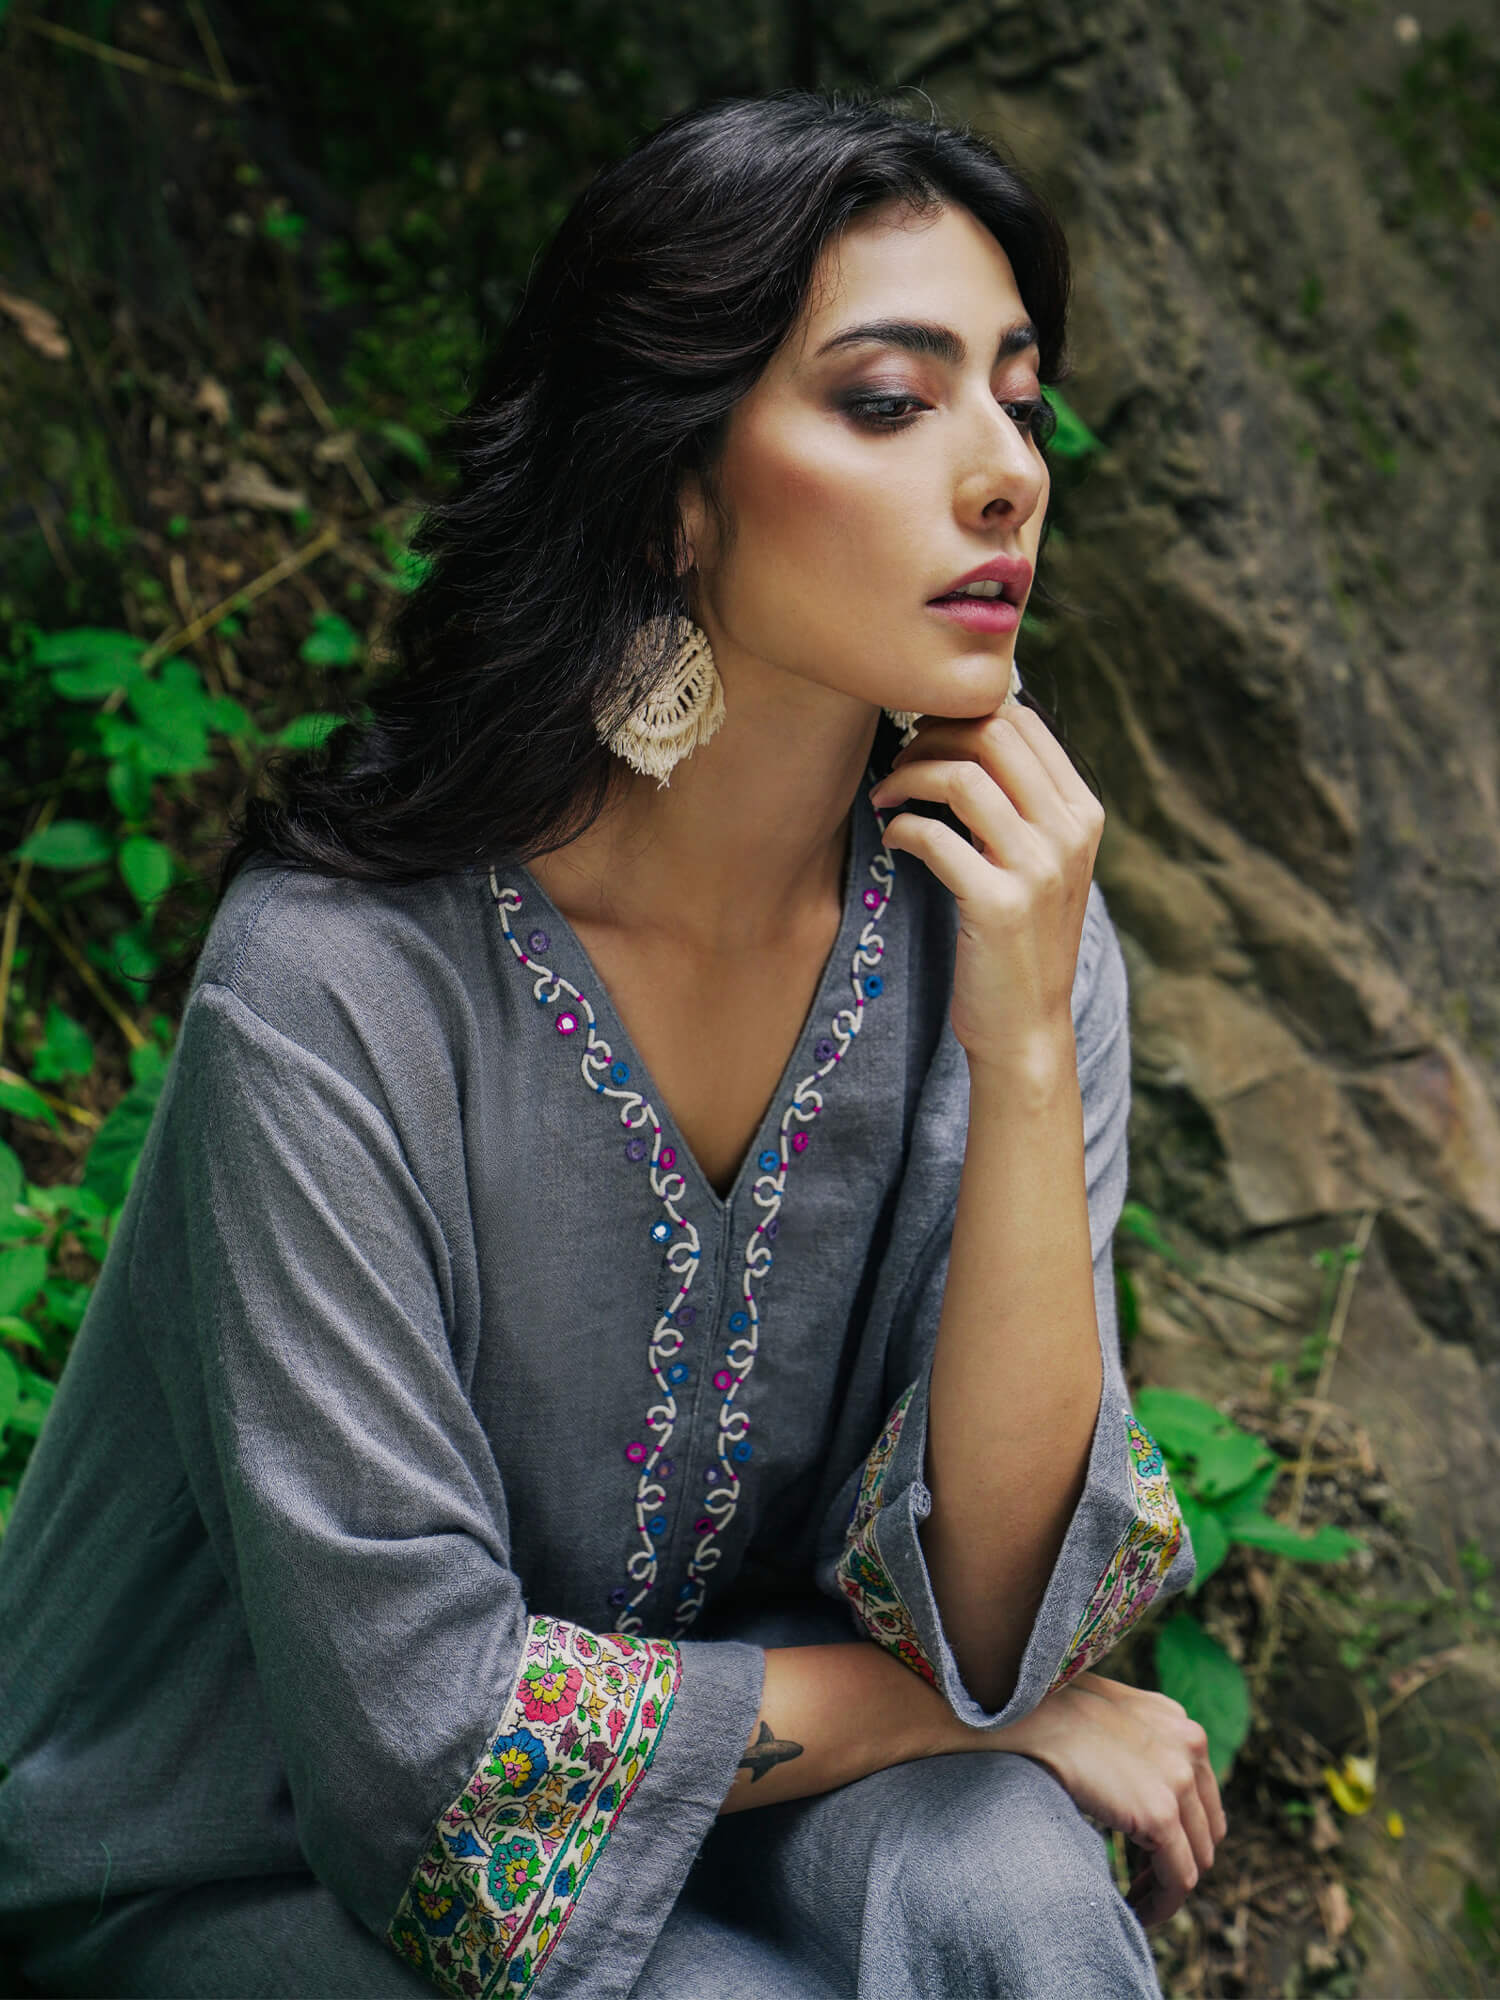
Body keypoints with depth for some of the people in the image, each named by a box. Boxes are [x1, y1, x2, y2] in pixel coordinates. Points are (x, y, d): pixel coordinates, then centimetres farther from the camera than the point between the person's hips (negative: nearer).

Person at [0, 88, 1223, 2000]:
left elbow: (997, 1608, -15)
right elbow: (423, 1720, -22)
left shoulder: (994, 914, -11)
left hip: (718, 1789, 4)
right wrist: (969, 1708, -13)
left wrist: (1025, 1051, -26)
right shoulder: (342, 983, -25)